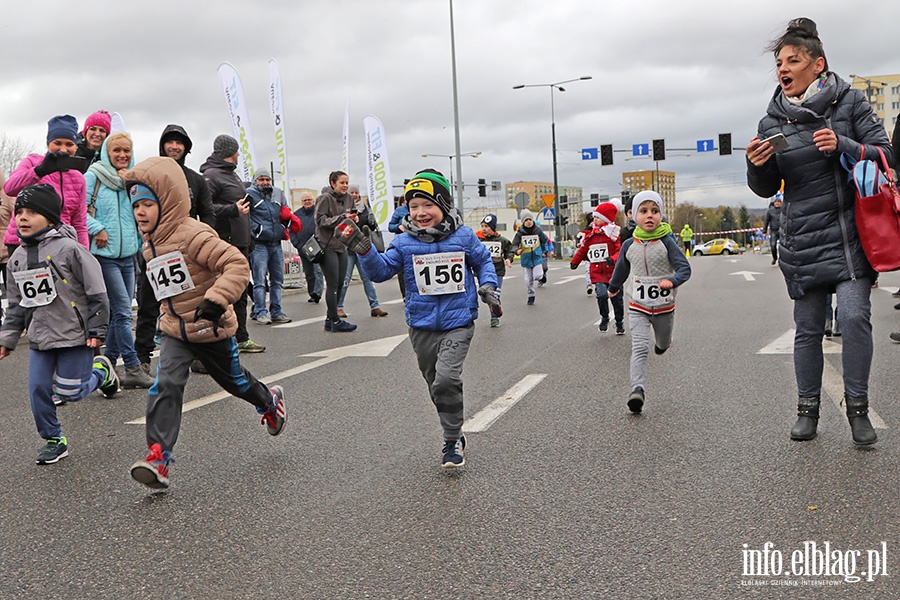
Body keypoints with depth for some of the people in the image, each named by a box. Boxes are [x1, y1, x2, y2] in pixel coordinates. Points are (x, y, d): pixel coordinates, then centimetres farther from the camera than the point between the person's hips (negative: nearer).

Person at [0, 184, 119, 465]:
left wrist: (97, 330, -8)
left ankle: (101, 371, 28)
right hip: (40, 337, 6)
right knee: (38, 390, 1)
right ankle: (53, 440, 19)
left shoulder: (69, 249, -12)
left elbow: (96, 292, -9)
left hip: (75, 334, -6)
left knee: (69, 391, -3)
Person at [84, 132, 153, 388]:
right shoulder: (94, 175, -3)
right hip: (104, 254, -6)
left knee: (118, 313, 9)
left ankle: (108, 364, 19)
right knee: (123, 312, -10)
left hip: (127, 254, 6)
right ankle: (132, 369, -7)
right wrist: (97, 229, -17)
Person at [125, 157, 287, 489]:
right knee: (165, 386, -13)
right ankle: (158, 457, -15)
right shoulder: (150, 244, 4)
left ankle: (270, 401, 49)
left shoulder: (194, 235, -23)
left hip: (212, 329, -6)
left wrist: (215, 300, -38)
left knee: (234, 380, 17)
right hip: (175, 330, 6)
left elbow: (238, 265, -31)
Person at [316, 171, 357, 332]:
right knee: (332, 284, -6)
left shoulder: (348, 199, 12)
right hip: (327, 246, -8)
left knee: (340, 284, 9)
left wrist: (354, 218, -1)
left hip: (342, 246, 8)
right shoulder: (324, 198, -9)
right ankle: (335, 321, -1)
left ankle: (330, 319, 18)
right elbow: (321, 220, -15)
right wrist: (343, 217, -22)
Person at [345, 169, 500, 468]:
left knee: (447, 379, -21)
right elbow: (382, 269, -3)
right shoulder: (404, 243, 0)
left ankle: (452, 441, -5)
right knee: (437, 387, 14)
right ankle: (455, 435, 33)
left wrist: (488, 287, -1)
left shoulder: (464, 236, -2)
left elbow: (483, 262, 13)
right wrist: (364, 250, -19)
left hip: (458, 323, -3)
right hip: (423, 327, 3)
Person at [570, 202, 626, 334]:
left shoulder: (615, 233, -7)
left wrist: (613, 259, -34)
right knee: (602, 294, -19)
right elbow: (583, 249, 23)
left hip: (613, 272, -2)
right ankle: (604, 319, 5)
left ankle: (620, 323, 28)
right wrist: (574, 262, 23)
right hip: (597, 273, 2)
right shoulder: (591, 234, 9)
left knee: (616, 299, 8)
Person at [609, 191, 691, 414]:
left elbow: (685, 268, -16)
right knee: (639, 348, -16)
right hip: (638, 306, 0)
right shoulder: (629, 245, -5)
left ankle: (662, 343, 61)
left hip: (664, 305, 0)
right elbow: (621, 269, 14)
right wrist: (614, 287, 30)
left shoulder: (667, 242, -12)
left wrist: (672, 281, -37)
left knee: (663, 343, 24)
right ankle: (637, 390, -25)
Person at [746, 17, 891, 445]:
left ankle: (857, 408, 1)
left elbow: (885, 154, 0)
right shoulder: (772, 121, 6)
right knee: (808, 328, 6)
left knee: (855, 316, -15)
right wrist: (757, 165, -13)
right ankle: (808, 409, 19)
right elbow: (767, 189, 9)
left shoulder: (850, 102, 1)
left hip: (850, 233, -2)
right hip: (802, 240, 2)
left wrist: (844, 147, -17)